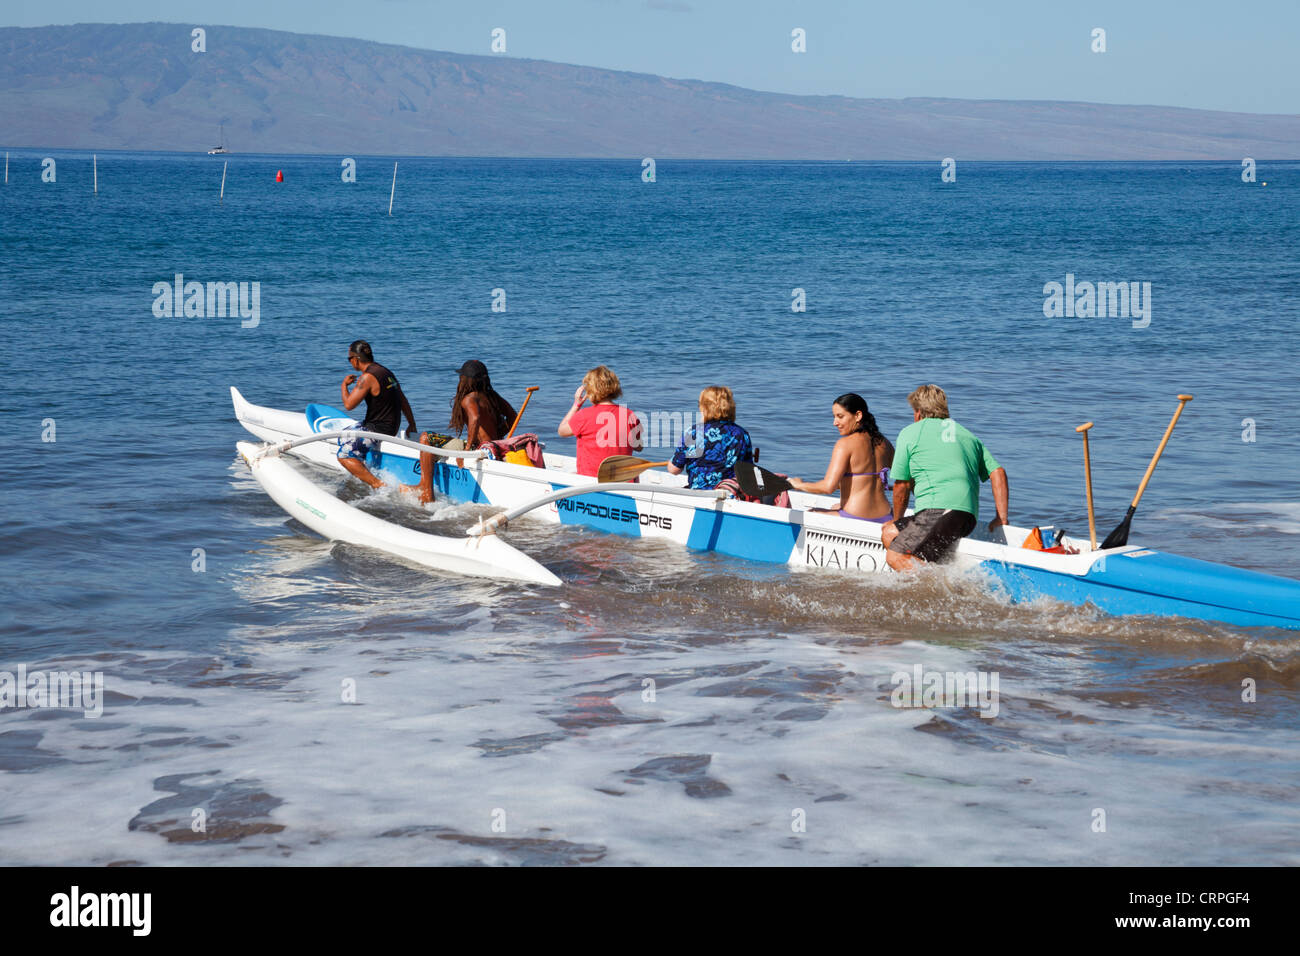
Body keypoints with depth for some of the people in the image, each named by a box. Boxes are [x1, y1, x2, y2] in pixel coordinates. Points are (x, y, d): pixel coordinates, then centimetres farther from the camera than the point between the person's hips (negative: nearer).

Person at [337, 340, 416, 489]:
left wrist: (344, 386, -3)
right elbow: (404, 402, 14)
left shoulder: (368, 377, -20)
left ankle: (379, 486, -24)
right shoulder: (385, 372, 9)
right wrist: (412, 426, 22)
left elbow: (349, 405, -22)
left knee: (344, 455, -14)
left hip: (379, 430, -10)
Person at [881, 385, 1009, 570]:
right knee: (888, 534, 16)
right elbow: (998, 473, 18)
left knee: (895, 557, -12)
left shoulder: (909, 433, 12)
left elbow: (902, 487, 13)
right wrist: (1001, 519, 17)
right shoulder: (968, 436, 27)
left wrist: (897, 521, 27)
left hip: (939, 509, -7)